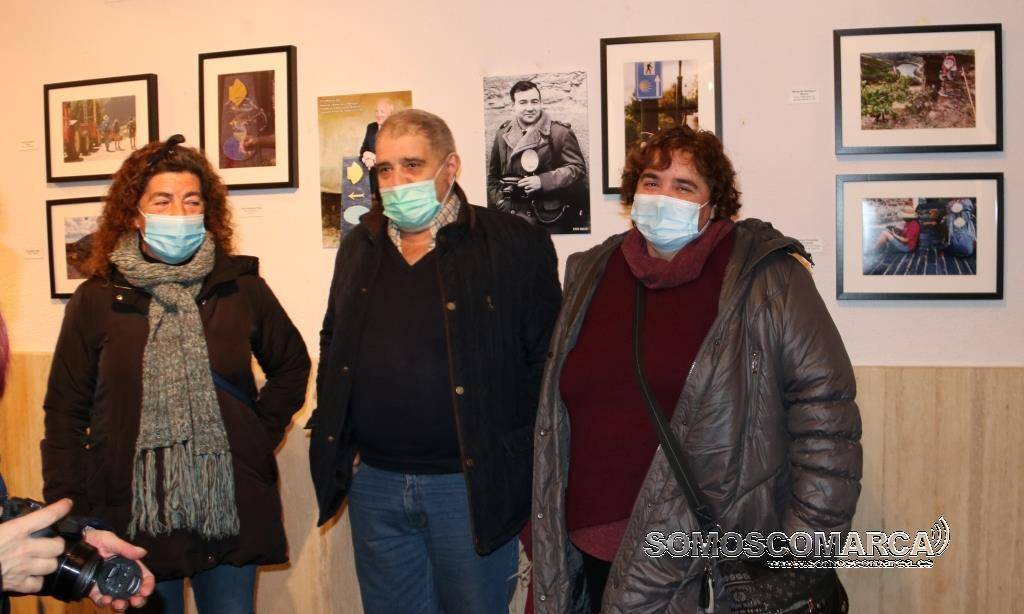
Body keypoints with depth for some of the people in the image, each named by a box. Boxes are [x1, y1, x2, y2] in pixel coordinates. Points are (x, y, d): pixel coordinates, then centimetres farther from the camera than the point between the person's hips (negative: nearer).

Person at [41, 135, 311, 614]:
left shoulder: (241, 287, 0)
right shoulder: (97, 300, -1)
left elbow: (291, 364, 13)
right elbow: (65, 414, 2)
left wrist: (263, 433, 2)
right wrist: (69, 517, -2)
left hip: (231, 513, 1)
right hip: (133, 517, -1)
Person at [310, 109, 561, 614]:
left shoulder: (514, 244, -8)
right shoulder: (359, 246, 9)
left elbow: (547, 357, -7)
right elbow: (333, 342, 19)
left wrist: (522, 453, -10)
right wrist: (335, 437, 11)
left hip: (471, 484, -4)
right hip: (373, 483, 5)